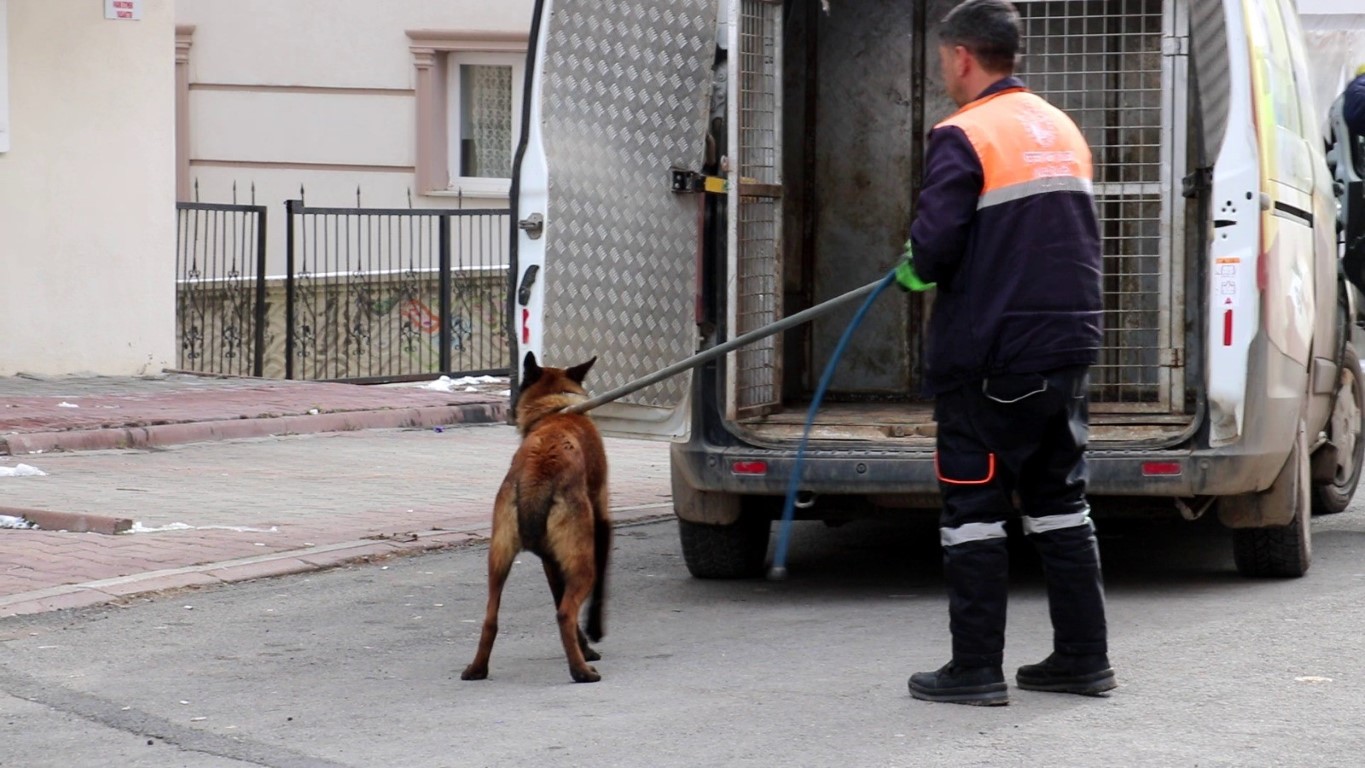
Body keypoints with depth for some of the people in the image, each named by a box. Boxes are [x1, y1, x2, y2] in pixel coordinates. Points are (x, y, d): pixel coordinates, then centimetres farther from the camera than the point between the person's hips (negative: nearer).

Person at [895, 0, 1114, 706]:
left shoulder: (963, 136, -12)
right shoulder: (1063, 130, 13)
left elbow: (935, 243, -20)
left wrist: (917, 271, 2)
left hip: (988, 357, -7)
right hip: (1067, 350, 7)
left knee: (973, 511, 0)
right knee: (1057, 502, 16)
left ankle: (975, 669, 2)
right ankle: (1082, 656, 17)